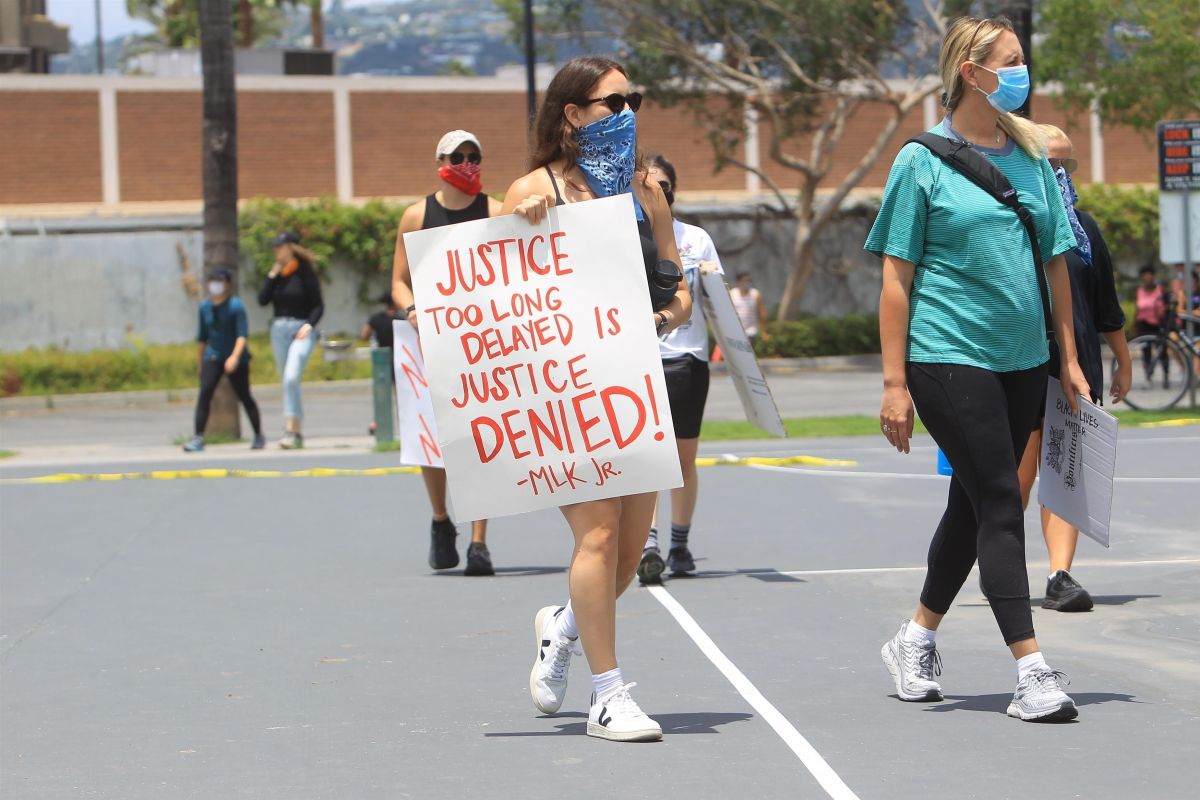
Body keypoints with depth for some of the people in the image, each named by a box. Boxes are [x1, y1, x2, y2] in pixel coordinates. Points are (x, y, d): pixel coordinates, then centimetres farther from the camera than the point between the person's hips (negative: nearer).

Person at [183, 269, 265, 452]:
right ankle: (198, 439, -19)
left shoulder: (236, 305, -10)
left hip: (236, 358, -3)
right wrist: (200, 362, 18)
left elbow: (242, 335, -17)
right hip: (213, 357, 3)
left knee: (244, 396, 6)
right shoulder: (205, 307, 6)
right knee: (204, 393, -14)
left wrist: (235, 357, -30)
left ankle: (259, 436, 24)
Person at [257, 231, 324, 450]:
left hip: (301, 329, -6)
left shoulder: (305, 272, -4)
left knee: (291, 378, -22)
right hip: (279, 330, 6)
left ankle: (291, 430, -23)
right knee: (287, 382, 8)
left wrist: (309, 324, -17)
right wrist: (272, 275, -4)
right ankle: (296, 433, 14)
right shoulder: (276, 272, 10)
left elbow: (318, 305, -3)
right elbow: (262, 300, 1)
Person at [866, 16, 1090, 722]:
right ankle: (1032, 669, -11)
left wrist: (1069, 359, 12)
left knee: (976, 503, 13)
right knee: (999, 505, -10)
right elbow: (896, 276, -5)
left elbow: (1055, 261, 15)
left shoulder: (1032, 156, 10)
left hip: (1022, 360, 6)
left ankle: (918, 638, 29)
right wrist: (895, 382, -8)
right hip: (948, 357, -6)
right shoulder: (923, 161, -5)